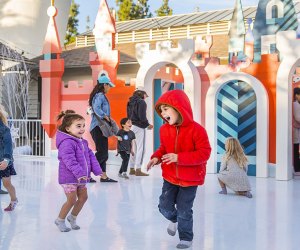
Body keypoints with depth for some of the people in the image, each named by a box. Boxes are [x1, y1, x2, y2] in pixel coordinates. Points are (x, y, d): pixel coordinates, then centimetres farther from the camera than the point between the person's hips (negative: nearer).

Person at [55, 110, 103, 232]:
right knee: (71, 200, -3)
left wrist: (98, 171, 2)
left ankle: (72, 217, 31)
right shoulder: (67, 143, -21)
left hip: (81, 177, 9)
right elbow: (70, 160, -29)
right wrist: (79, 173, -35)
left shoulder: (83, 142, 9)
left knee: (83, 197, 11)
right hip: (69, 177, -9)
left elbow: (91, 156, 10)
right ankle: (60, 220, 18)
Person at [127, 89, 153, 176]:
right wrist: (147, 125, -3)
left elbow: (128, 115, 15)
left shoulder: (130, 102, 15)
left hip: (131, 126, 8)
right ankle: (138, 170, -5)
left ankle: (132, 169, 17)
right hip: (139, 127, -8)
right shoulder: (141, 102, -9)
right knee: (140, 148, -3)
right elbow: (142, 116, -17)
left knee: (133, 148, 13)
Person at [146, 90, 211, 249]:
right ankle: (174, 220, 44)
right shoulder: (164, 129, -3)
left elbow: (204, 153, -22)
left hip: (190, 178, -5)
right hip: (170, 176, 5)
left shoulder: (196, 130, -21)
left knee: (184, 211, 3)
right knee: (165, 206, 8)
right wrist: (156, 157, -9)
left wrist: (179, 158, -29)